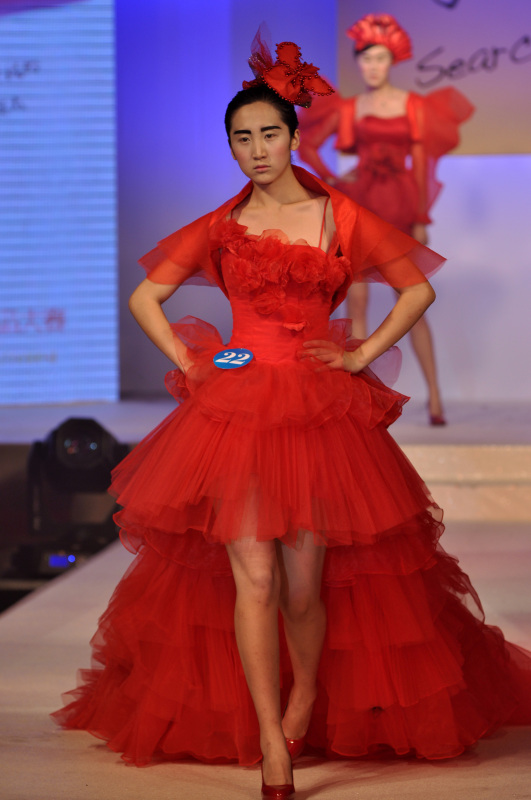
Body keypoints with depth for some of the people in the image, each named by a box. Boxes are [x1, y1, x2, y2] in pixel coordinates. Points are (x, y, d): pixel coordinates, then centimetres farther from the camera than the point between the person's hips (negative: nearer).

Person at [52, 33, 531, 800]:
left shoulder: (340, 216, 5)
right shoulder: (221, 227, 8)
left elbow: (418, 288, 10)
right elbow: (145, 297, 14)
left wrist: (362, 353, 2)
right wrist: (188, 361, 4)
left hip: (321, 411, 0)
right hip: (236, 409, 1)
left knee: (303, 584, -1)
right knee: (253, 576, -8)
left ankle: (307, 694, 30)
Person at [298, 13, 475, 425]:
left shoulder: (413, 106, 5)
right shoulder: (347, 109, 7)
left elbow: (420, 164, 2)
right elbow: (307, 146, 14)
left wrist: (422, 219, -3)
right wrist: (332, 179, 0)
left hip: (400, 208, -1)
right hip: (359, 206, 2)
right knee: (356, 301, -2)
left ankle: (434, 397, -1)